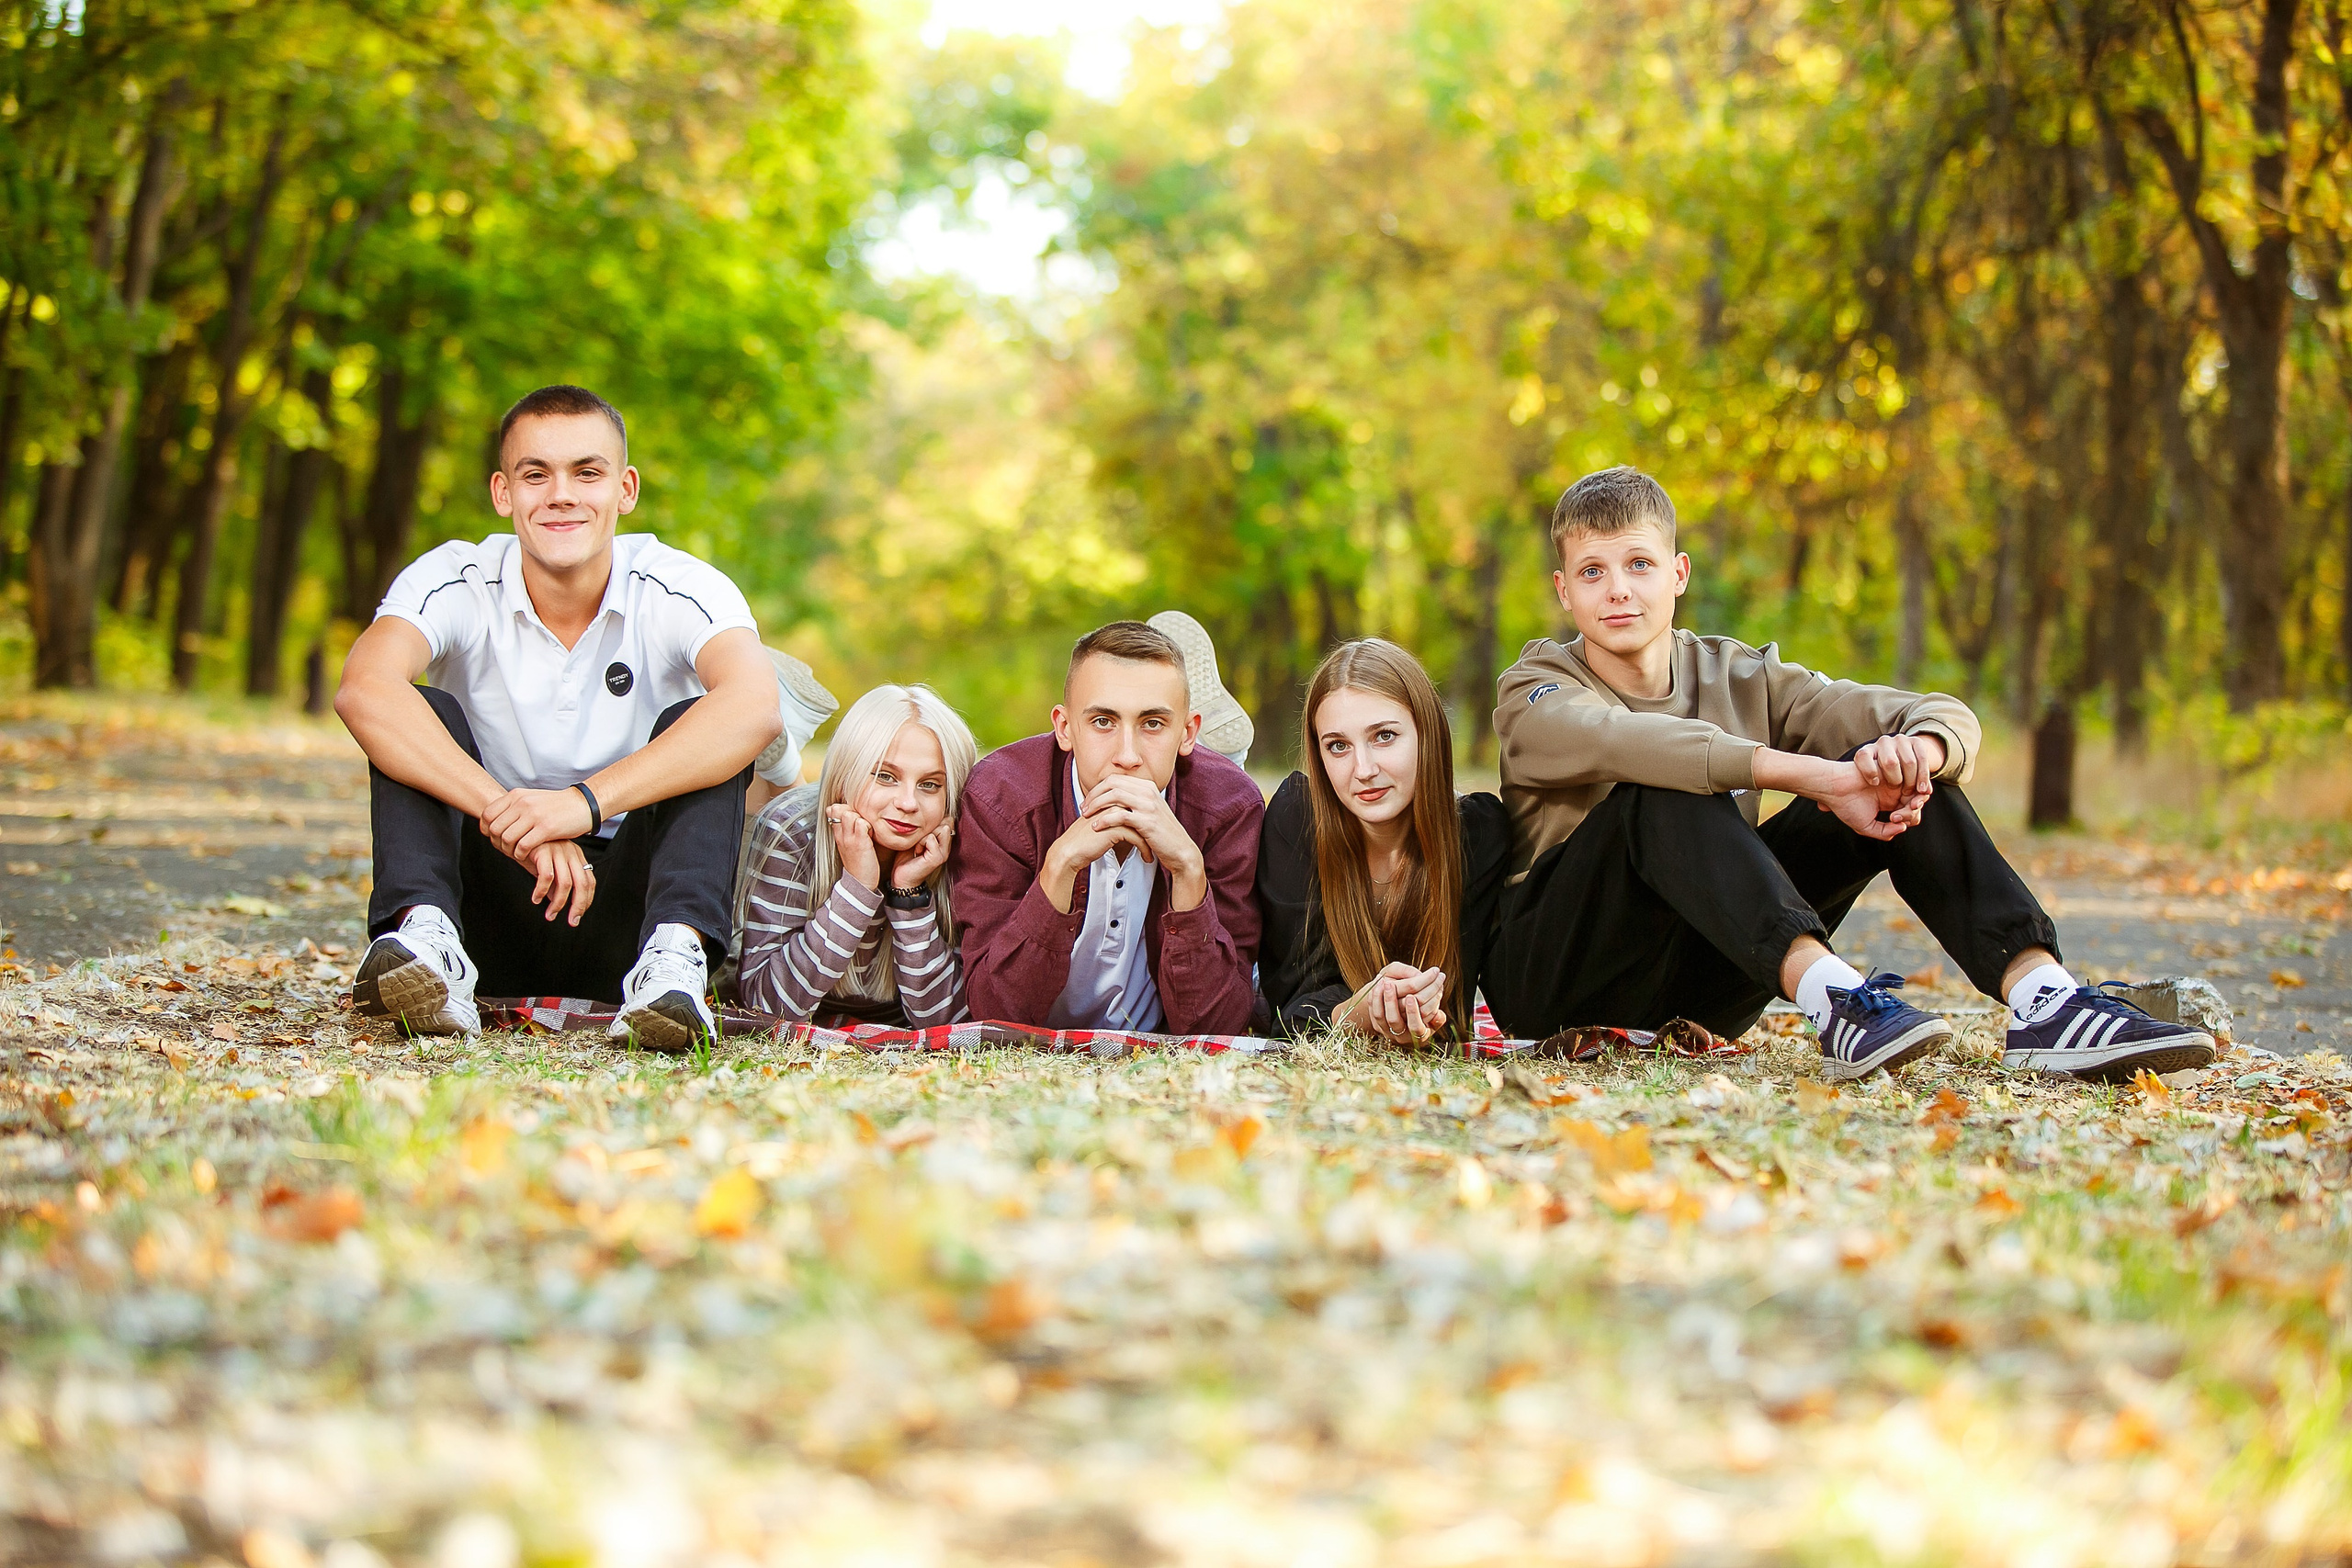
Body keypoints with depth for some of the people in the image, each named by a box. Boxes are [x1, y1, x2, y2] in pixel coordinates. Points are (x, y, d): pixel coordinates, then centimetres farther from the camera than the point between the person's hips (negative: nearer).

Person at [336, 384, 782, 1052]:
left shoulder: (679, 590, -11)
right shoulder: (455, 583, -9)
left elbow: (755, 708, -32)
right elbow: (365, 690, -31)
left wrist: (587, 801, -43)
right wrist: (509, 818, -42)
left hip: (627, 913, 0)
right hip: (494, 910, 0)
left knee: (693, 723, -22)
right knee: (421, 719, -19)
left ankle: (675, 954, -42)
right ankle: (425, 935, -38)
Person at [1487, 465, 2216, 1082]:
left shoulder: (1738, 678, 7)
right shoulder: (1535, 690, -5)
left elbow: (1949, 718, -1)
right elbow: (1622, 742, -31)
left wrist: (1914, 752, -27)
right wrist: (1815, 777, -40)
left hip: (1699, 992, 5)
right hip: (1559, 980, -4)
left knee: (1898, 780, -10)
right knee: (1665, 791, -32)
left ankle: (2041, 1000, -28)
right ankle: (1834, 1000, -50)